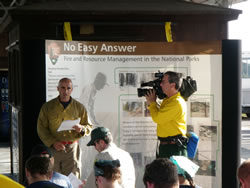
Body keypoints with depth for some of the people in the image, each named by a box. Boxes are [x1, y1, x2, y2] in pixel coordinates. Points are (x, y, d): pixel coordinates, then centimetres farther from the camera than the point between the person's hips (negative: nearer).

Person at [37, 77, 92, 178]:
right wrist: (53, 142, -11)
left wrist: (81, 129, -11)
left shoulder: (79, 107, 8)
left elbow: (89, 127, 13)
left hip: (72, 148, 0)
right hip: (53, 149, 0)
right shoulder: (47, 107, 5)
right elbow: (41, 129, 3)